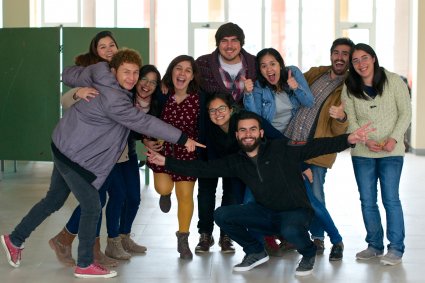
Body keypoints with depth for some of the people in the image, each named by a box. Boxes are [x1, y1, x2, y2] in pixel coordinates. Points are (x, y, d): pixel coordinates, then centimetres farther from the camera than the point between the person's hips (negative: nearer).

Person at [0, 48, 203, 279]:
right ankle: (85, 265, 10)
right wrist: (182, 139, -25)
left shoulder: (98, 76, -1)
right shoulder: (112, 99, -27)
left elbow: (69, 74, 14)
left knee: (53, 200, 21)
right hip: (74, 155, -10)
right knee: (91, 206, -2)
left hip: (65, 147, 10)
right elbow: (143, 122, -28)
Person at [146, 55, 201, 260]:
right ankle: (166, 194, 26)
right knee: (163, 187, -16)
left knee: (185, 195, 0)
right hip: (163, 148, 0)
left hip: (187, 151, 0)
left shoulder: (197, 99, -13)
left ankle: (183, 240, 19)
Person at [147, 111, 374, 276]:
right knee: (222, 215, -11)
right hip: (265, 212, 5)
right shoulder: (236, 162, -1)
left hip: (296, 211, -5)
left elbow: (315, 147, -22)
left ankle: (308, 254, -1)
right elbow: (202, 168, -1)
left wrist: (348, 139, -35)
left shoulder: (282, 149, -13)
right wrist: (167, 162, -7)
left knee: (290, 231, -38)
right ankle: (256, 252, 10)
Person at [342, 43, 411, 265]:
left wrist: (394, 139, -16)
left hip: (391, 152, -3)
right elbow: (351, 120, -1)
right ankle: (375, 245, 19)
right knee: (367, 201, 6)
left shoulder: (393, 81, -4)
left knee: (391, 199, -6)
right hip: (362, 153, 3)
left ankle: (396, 248, 2)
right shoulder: (349, 88, 1)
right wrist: (366, 140, -17)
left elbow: (405, 113, -4)